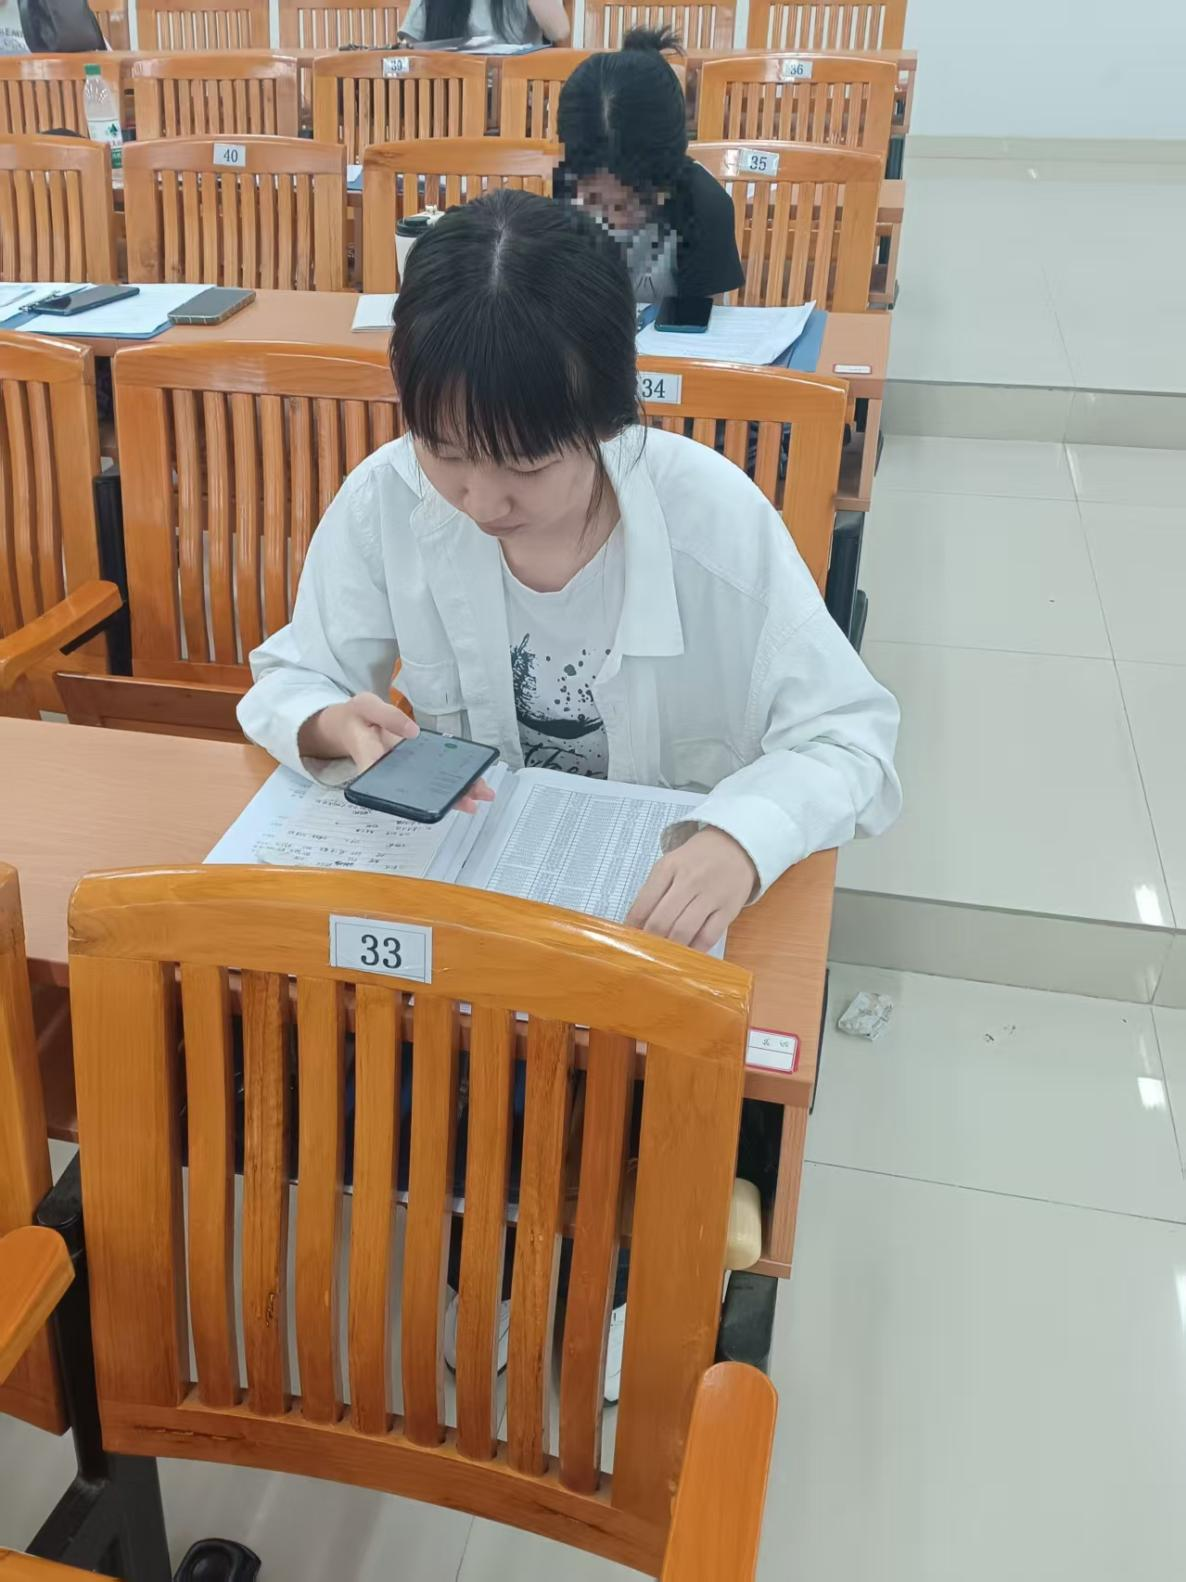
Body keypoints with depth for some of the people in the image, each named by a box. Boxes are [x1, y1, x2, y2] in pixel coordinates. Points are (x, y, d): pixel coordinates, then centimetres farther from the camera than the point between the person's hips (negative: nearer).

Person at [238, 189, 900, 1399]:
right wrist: (333, 724, -30)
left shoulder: (713, 516, -23)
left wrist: (744, 836, -44)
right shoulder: (387, 500, -17)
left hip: (662, 890, -2)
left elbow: (848, 738, -22)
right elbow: (288, 679, -4)